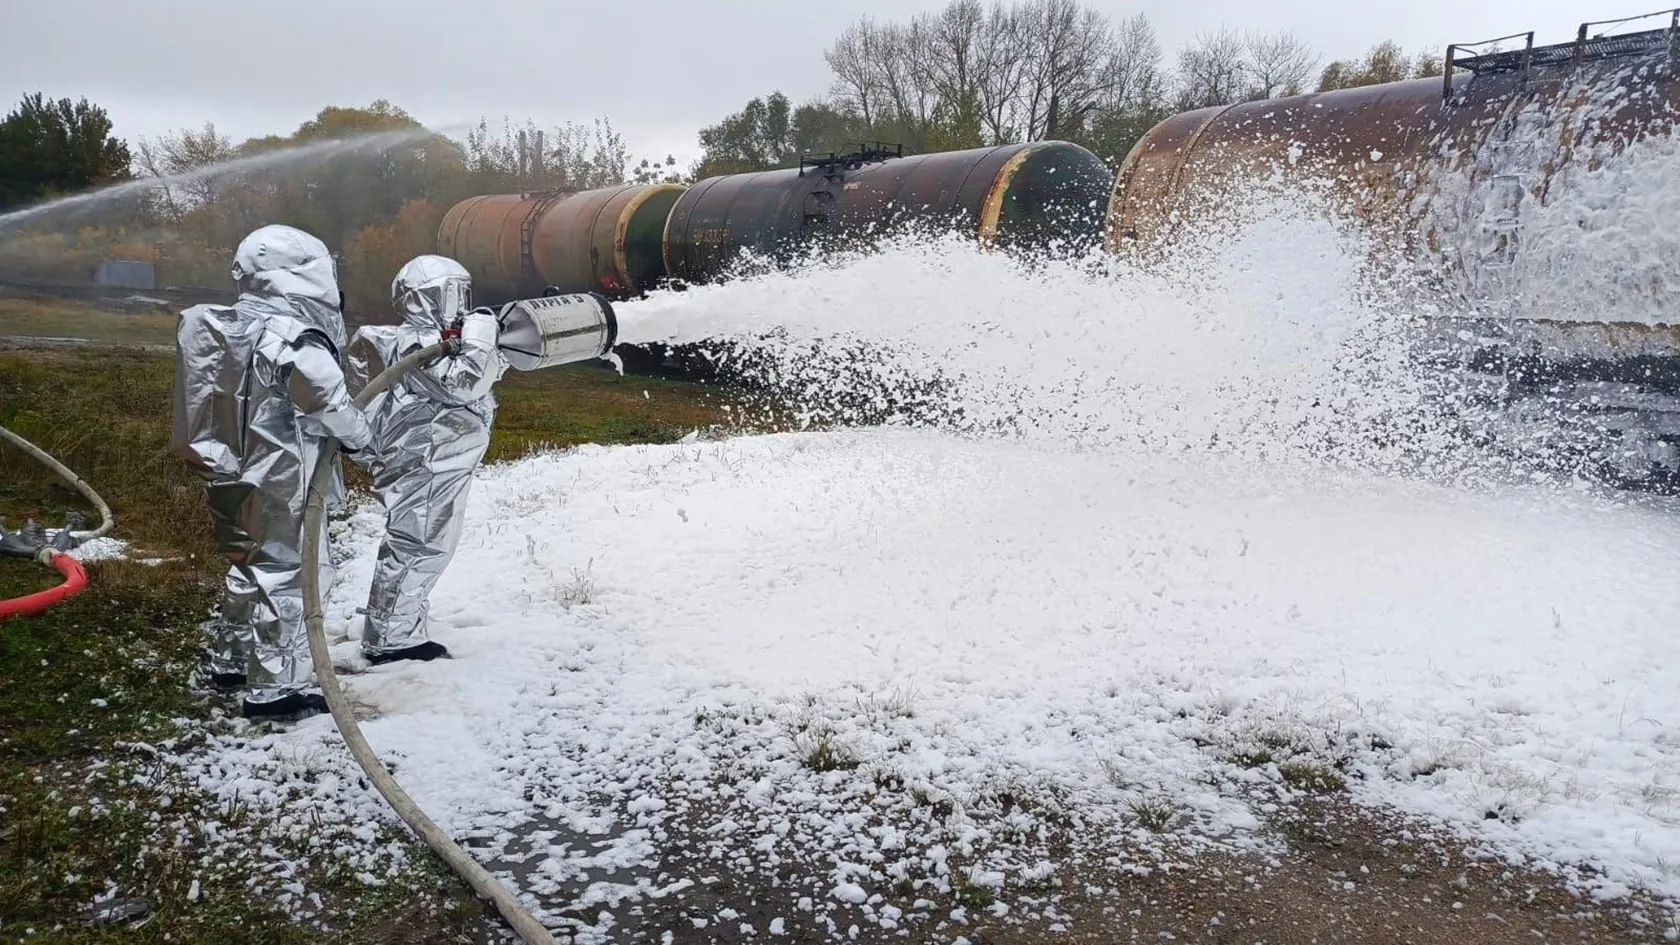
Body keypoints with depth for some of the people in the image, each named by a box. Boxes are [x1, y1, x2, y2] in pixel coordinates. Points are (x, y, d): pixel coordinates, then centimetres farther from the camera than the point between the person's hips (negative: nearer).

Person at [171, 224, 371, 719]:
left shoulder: (221, 327, 4)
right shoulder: (295, 339, -20)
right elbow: (330, 403, -21)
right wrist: (362, 439, -6)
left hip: (228, 472, 9)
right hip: (279, 480, -9)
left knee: (250, 566, 23)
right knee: (287, 572, -1)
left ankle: (231, 657, 37)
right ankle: (278, 685, 2)